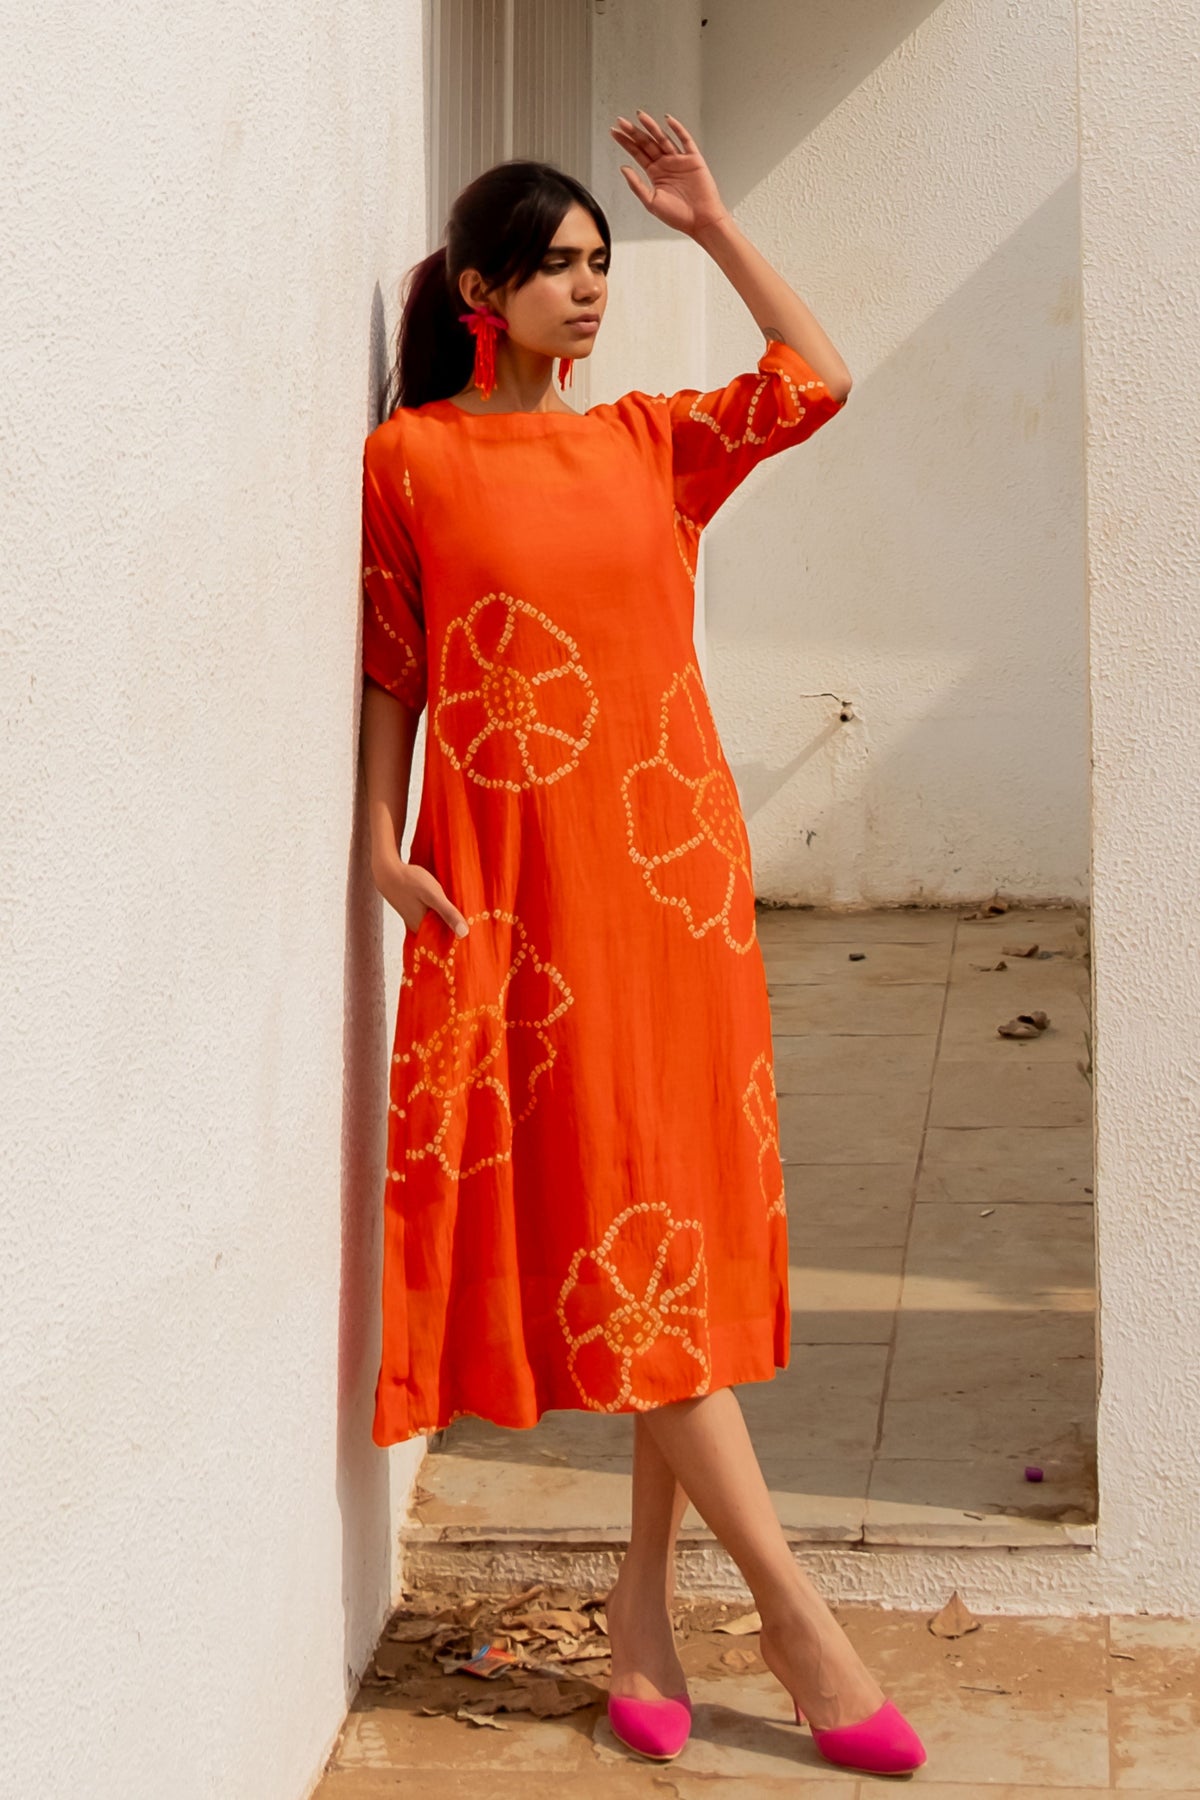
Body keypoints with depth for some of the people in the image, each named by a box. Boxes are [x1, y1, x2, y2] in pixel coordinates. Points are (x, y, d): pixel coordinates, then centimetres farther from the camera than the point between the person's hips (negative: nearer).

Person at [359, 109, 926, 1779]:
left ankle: (647, 1598, 15)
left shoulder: (648, 440, 12)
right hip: (520, 888, -5)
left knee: (682, 1227, 4)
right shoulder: (409, 458, 1)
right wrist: (383, 842, -10)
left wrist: (712, 221, 10)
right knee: (609, 1220, -6)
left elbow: (820, 380, 11)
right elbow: (389, 672, 0)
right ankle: (790, 1605, -3)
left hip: (676, 871, 5)